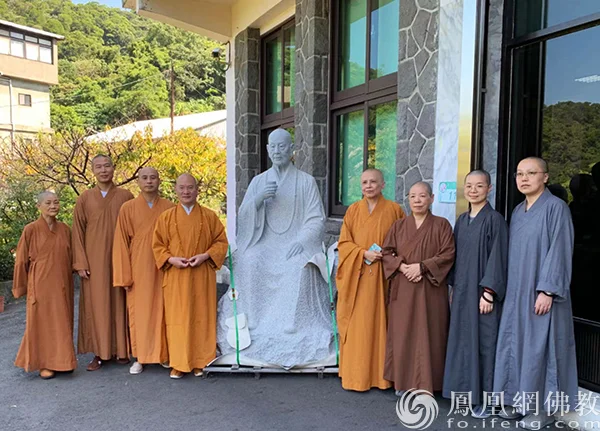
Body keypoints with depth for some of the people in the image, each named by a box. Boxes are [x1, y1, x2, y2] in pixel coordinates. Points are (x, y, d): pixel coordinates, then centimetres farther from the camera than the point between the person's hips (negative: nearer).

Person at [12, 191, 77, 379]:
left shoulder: (65, 229, 5)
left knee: (62, 323, 11)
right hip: (41, 285, -4)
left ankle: (61, 361, 24)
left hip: (62, 285, 4)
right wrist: (21, 287, 3)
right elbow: (21, 260, -1)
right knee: (42, 322, 4)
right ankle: (44, 363, 16)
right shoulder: (31, 230, -7)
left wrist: (69, 281, 11)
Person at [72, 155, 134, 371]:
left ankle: (121, 350, 17)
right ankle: (99, 353, 13)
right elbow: (78, 232, 3)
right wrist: (80, 263, -3)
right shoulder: (84, 198, 4)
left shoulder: (126, 196, 2)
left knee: (120, 303, 5)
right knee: (96, 305, 4)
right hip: (94, 260, 1)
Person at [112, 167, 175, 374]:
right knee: (139, 311, 4)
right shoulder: (127, 208, 0)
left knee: (162, 310, 7)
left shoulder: (169, 208, 3)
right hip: (139, 270, -1)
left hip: (163, 269, 1)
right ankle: (140, 357, 16)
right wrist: (124, 276, -4)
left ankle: (164, 354, 21)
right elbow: (121, 243, 0)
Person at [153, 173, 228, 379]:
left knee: (201, 317, 4)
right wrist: (171, 259, -10)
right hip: (175, 277, 0)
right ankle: (179, 363, 13)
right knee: (177, 318, 2)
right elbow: (157, 246, 7)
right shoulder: (166, 217, 6)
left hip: (202, 276, 0)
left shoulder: (209, 216, 4)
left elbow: (221, 241, 4)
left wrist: (205, 256, -11)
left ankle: (201, 361, 16)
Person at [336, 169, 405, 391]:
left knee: (380, 322, 3)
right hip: (356, 276, 1)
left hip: (382, 277, -1)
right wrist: (363, 253, -11)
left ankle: (381, 374, 16)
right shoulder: (353, 210, 7)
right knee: (356, 325, 4)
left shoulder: (394, 210, 2)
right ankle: (355, 375, 14)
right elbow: (343, 242, 4)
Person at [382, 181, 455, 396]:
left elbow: (448, 254, -6)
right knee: (402, 334, 5)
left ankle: (425, 384, 12)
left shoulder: (441, 225, 2)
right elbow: (386, 252, 6)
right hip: (402, 289, 3)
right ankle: (403, 381, 18)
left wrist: (422, 266, -15)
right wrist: (402, 267, -12)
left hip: (430, 289, -2)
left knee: (427, 334, 0)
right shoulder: (398, 225, 9)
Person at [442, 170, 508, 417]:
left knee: (483, 342, 2)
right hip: (461, 291, 6)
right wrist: (453, 288, 12)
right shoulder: (462, 220, 10)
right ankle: (467, 391, 25)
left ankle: (485, 398, 14)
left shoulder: (494, 219, -9)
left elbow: (497, 257, -12)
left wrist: (488, 293, -16)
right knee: (462, 341, 11)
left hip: (481, 291, -6)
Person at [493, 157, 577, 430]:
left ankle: (544, 407, 15)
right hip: (516, 292, 7)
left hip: (541, 293, -7)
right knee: (515, 343, 10)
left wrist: (547, 290, -19)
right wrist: (509, 289, 12)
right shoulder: (517, 211, 12)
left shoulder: (556, 207, -9)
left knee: (540, 347, 0)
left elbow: (559, 251, -14)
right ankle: (519, 399, 23)